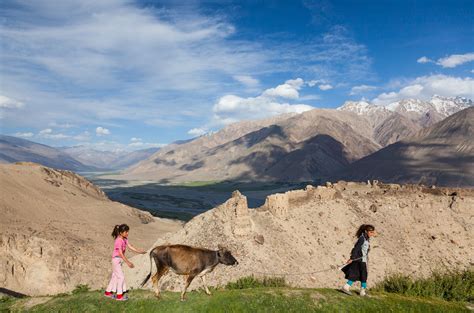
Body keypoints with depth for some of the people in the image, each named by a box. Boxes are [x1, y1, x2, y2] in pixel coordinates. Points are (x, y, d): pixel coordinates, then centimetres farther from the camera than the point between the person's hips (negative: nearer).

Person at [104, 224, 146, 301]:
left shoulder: (125, 239, 1)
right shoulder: (118, 241, -25)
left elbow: (130, 247, 3)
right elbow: (121, 253, -26)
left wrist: (140, 252, -3)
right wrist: (128, 262, -29)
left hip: (120, 260, 9)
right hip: (116, 260, -9)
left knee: (115, 276, 16)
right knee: (121, 277, -5)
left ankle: (108, 292, 30)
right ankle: (119, 295, 4)